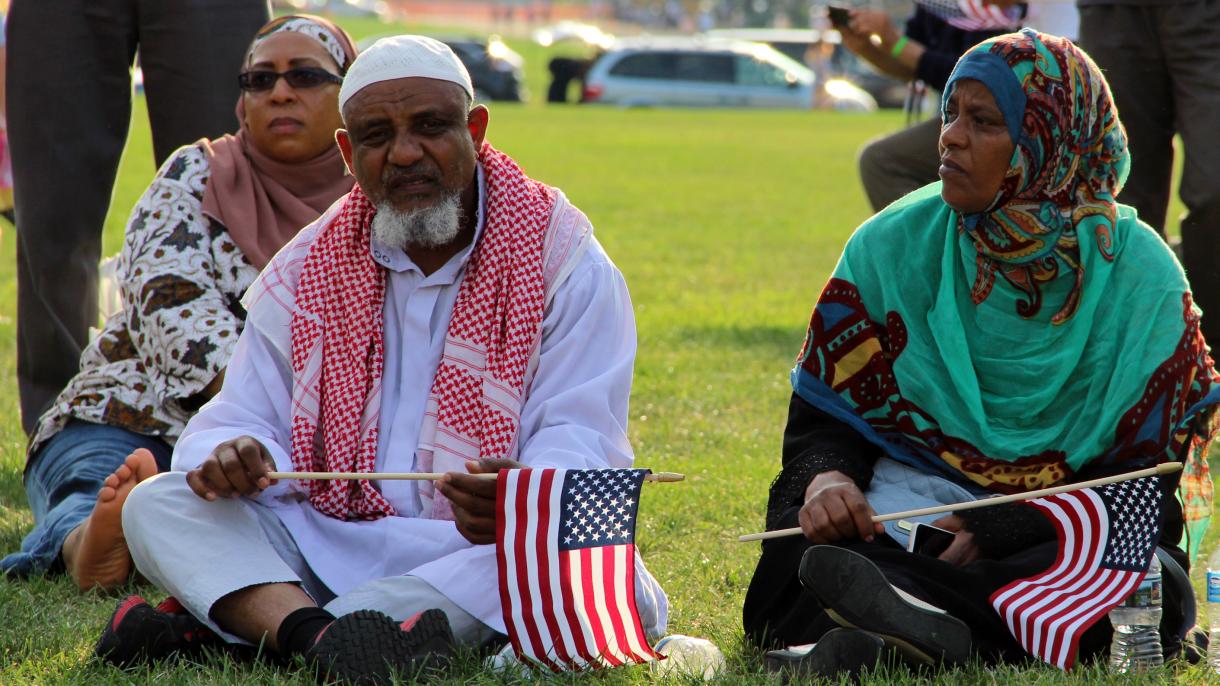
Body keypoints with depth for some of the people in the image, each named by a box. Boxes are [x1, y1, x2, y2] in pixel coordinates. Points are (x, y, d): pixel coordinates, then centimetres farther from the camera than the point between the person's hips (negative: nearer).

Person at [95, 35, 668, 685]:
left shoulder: (562, 260, 0)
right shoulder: (306, 270, 11)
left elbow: (579, 441, -10)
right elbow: (247, 418, 7)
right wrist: (232, 456, -21)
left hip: (483, 556, -3)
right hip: (330, 546, 3)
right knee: (154, 505, -15)